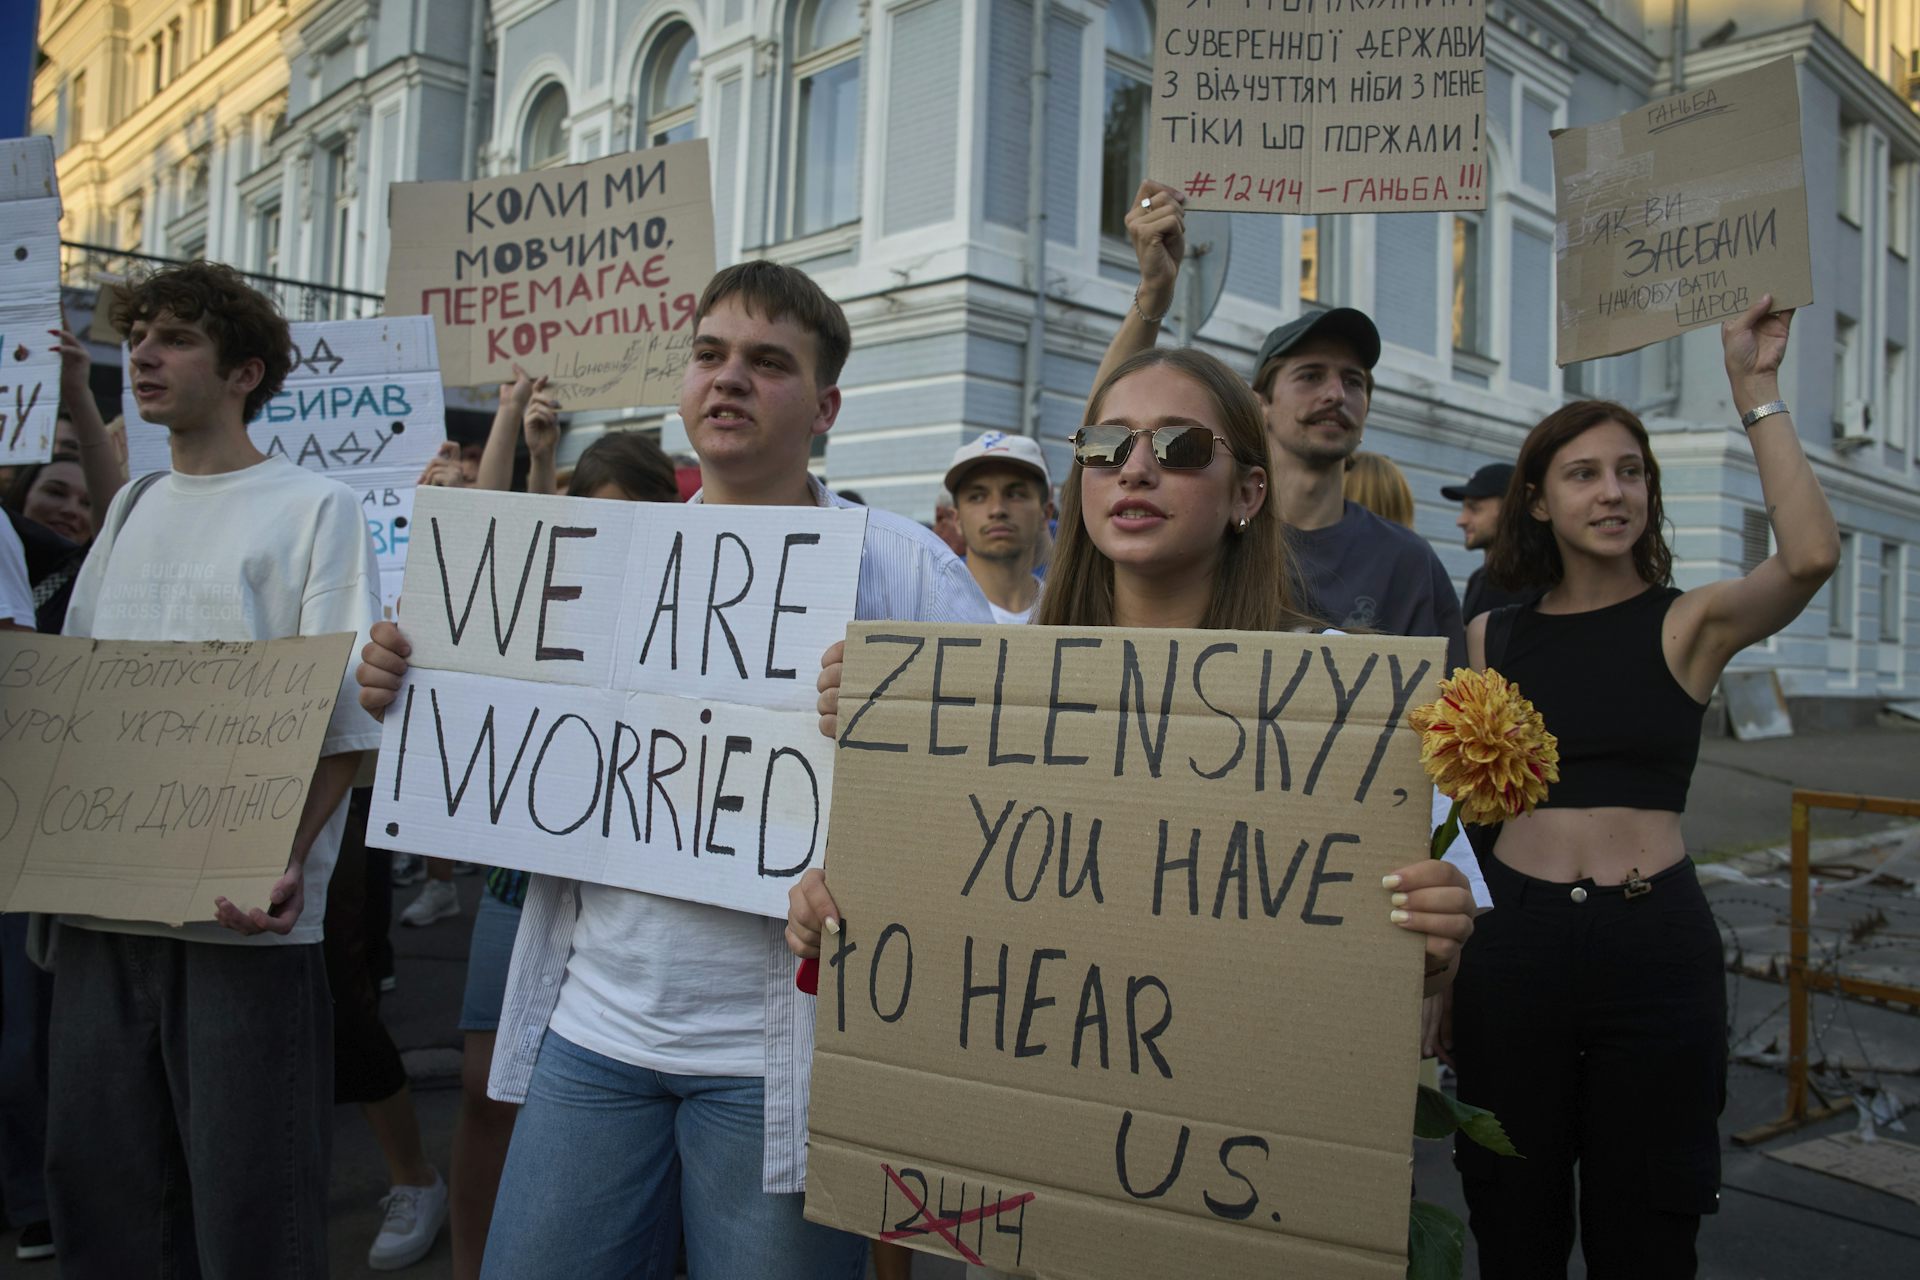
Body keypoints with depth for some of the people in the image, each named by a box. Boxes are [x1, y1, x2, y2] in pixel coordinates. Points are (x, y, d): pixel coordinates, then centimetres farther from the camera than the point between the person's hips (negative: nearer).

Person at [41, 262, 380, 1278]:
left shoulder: (315, 508, -3)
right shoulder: (132, 506, 16)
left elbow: (346, 717, -9)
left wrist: (290, 857, -23)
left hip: (242, 909, -6)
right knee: (94, 1188, 14)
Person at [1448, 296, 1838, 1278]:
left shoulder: (1688, 623, 0)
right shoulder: (1491, 638, 6)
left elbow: (1811, 554, -21)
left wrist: (1756, 395, -15)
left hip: (1656, 946, -2)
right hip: (1514, 940, 2)